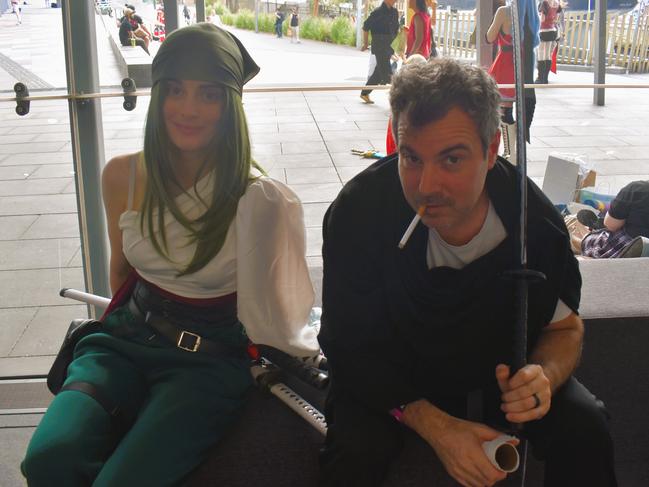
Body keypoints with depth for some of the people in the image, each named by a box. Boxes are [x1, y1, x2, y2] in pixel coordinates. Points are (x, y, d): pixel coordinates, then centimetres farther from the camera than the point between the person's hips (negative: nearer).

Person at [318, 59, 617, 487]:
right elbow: (351, 345, -18)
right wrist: (434, 426, -29)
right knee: (354, 450, -29)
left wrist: (544, 376, -29)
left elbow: (565, 326, -4)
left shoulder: (535, 220, -20)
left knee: (584, 429, -18)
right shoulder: (357, 213, -27)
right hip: (391, 375, -2)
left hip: (498, 367, 2)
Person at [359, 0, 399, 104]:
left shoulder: (394, 12, 10)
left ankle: (365, 93, 25)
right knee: (386, 72, -10)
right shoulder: (378, 12, -10)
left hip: (389, 46, 8)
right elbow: (366, 27, -5)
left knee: (379, 72, 13)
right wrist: (366, 43, 0)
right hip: (379, 46, -8)